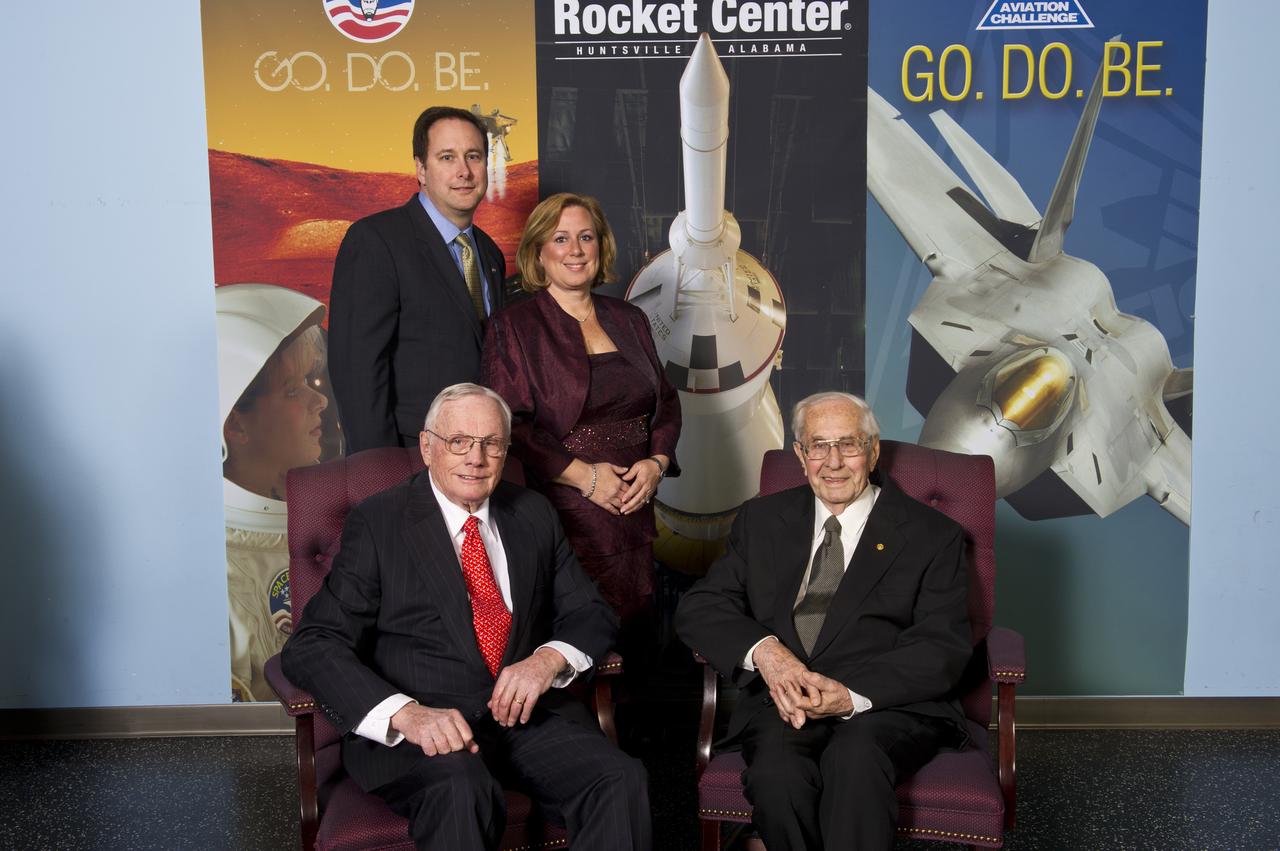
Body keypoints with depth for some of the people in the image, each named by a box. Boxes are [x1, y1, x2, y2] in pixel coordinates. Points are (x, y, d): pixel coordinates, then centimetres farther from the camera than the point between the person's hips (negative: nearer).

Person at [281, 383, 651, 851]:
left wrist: (549, 657, -10)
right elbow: (312, 646, -8)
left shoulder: (533, 514, 13)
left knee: (622, 779, -23)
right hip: (421, 727, -4)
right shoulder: (378, 522, 0)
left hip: (526, 712, 4)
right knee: (461, 790, -36)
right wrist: (405, 712, -25)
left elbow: (591, 614, 15)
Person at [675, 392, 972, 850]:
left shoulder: (931, 534, 10)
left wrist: (854, 694, -18)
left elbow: (945, 647, 0)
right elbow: (698, 608, 9)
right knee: (776, 776, -31)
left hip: (888, 704, -2)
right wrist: (762, 649, -13)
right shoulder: (762, 520, 18)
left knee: (855, 760, -36)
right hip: (782, 702, 2)